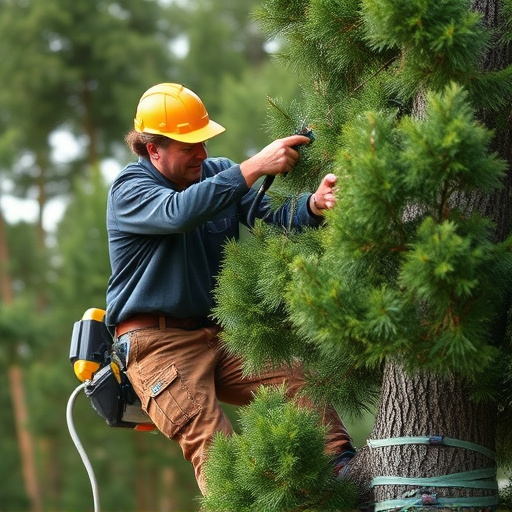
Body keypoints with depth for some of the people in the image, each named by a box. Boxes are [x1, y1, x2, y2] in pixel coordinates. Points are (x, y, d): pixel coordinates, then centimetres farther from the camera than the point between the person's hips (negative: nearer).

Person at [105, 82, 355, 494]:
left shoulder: (219, 173, 10)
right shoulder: (128, 190, -8)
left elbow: (275, 214, -5)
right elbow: (179, 212, -31)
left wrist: (313, 205, -29)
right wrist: (255, 167, -37)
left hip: (221, 334, 6)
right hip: (158, 342, -6)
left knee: (303, 387, -16)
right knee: (212, 444, -24)